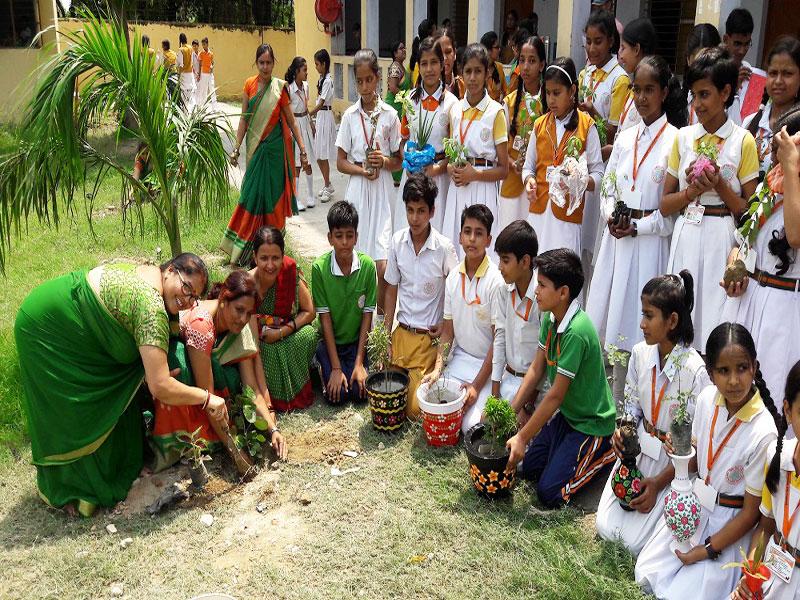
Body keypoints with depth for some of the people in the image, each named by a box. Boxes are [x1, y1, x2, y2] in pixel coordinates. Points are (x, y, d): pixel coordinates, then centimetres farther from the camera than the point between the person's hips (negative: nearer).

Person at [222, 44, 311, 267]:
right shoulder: (249, 85, 3)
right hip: (255, 146, 3)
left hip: (275, 146, -3)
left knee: (270, 193, 0)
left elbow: (291, 121, -3)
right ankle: (247, 244, 19)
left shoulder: (280, 87, -4)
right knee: (253, 192, 7)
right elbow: (244, 118, 6)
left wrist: (303, 151, -7)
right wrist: (236, 148, 2)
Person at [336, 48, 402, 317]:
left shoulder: (390, 115, 3)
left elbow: (399, 161, 9)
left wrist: (383, 161, -12)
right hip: (357, 187, 1)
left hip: (383, 188, -1)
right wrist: (362, 169, -11)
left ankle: (382, 313, 10)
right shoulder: (350, 116, 6)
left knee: (382, 263, -10)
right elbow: (341, 162, 7)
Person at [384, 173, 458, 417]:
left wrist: (446, 326, -9)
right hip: (402, 331, 4)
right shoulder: (397, 241, -4)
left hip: (429, 336, -3)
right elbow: (391, 289, 5)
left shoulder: (444, 247, -15)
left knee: (415, 407, -5)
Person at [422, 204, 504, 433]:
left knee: (471, 426, -17)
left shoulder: (496, 281, -18)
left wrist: (476, 386, -16)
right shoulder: (453, 277, 1)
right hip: (460, 357, 5)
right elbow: (448, 330, 7)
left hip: (487, 363, -5)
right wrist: (437, 368, -7)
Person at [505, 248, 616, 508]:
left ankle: (607, 453, 8)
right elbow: (536, 369, 2)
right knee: (529, 468, 12)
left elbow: (555, 395, -27)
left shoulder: (576, 332, -32)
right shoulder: (550, 318, -4)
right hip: (566, 413, 8)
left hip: (591, 423, -8)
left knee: (549, 493, -7)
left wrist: (522, 438, -21)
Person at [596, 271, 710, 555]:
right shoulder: (641, 353, -7)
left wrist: (659, 483, -16)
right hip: (638, 449, 5)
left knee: (634, 542, -5)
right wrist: (623, 430, -14)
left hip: (674, 461, -5)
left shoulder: (694, 370, -24)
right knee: (605, 529, 1)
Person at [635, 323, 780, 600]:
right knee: (646, 575, 8)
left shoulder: (763, 433, -28)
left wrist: (707, 550, -12)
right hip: (695, 506, 6)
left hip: (729, 525, -5)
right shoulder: (707, 398, -11)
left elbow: (751, 511, -18)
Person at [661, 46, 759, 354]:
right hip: (685, 236, 3)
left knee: (713, 321, -1)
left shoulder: (743, 141, -2)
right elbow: (665, 206, 7)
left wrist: (720, 186, -14)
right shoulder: (683, 137, 7)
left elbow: (749, 210, -1)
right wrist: (692, 190, -10)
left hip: (722, 238, -3)